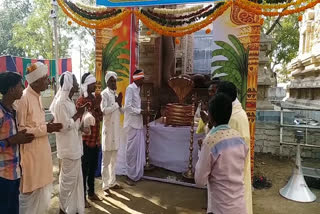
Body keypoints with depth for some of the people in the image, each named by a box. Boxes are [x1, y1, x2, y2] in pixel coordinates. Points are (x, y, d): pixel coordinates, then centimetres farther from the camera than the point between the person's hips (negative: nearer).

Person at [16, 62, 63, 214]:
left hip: (41, 150, 8)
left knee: (41, 190, 19)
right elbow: (19, 130, -20)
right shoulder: (24, 98, -17)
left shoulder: (37, 97, 9)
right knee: (30, 192, 7)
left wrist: (49, 126, 3)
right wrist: (45, 129, -20)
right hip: (30, 153, -8)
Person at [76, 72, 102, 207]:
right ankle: (83, 197, 19)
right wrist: (94, 106, -23)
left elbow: (100, 118, 9)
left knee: (93, 168, 17)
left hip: (95, 139, 7)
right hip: (85, 140, -7)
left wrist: (98, 106, -7)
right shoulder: (81, 101, -13)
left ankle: (91, 192, 32)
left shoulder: (94, 98, 9)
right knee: (84, 169, 5)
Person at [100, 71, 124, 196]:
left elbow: (121, 111, 14)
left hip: (116, 129, 8)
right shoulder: (104, 94, -11)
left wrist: (120, 104, -5)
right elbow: (104, 110, -25)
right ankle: (105, 186, 12)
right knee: (106, 160, 2)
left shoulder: (116, 94, 13)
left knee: (114, 159, 16)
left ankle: (112, 182, 28)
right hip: (108, 129, -8)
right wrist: (117, 103, -18)